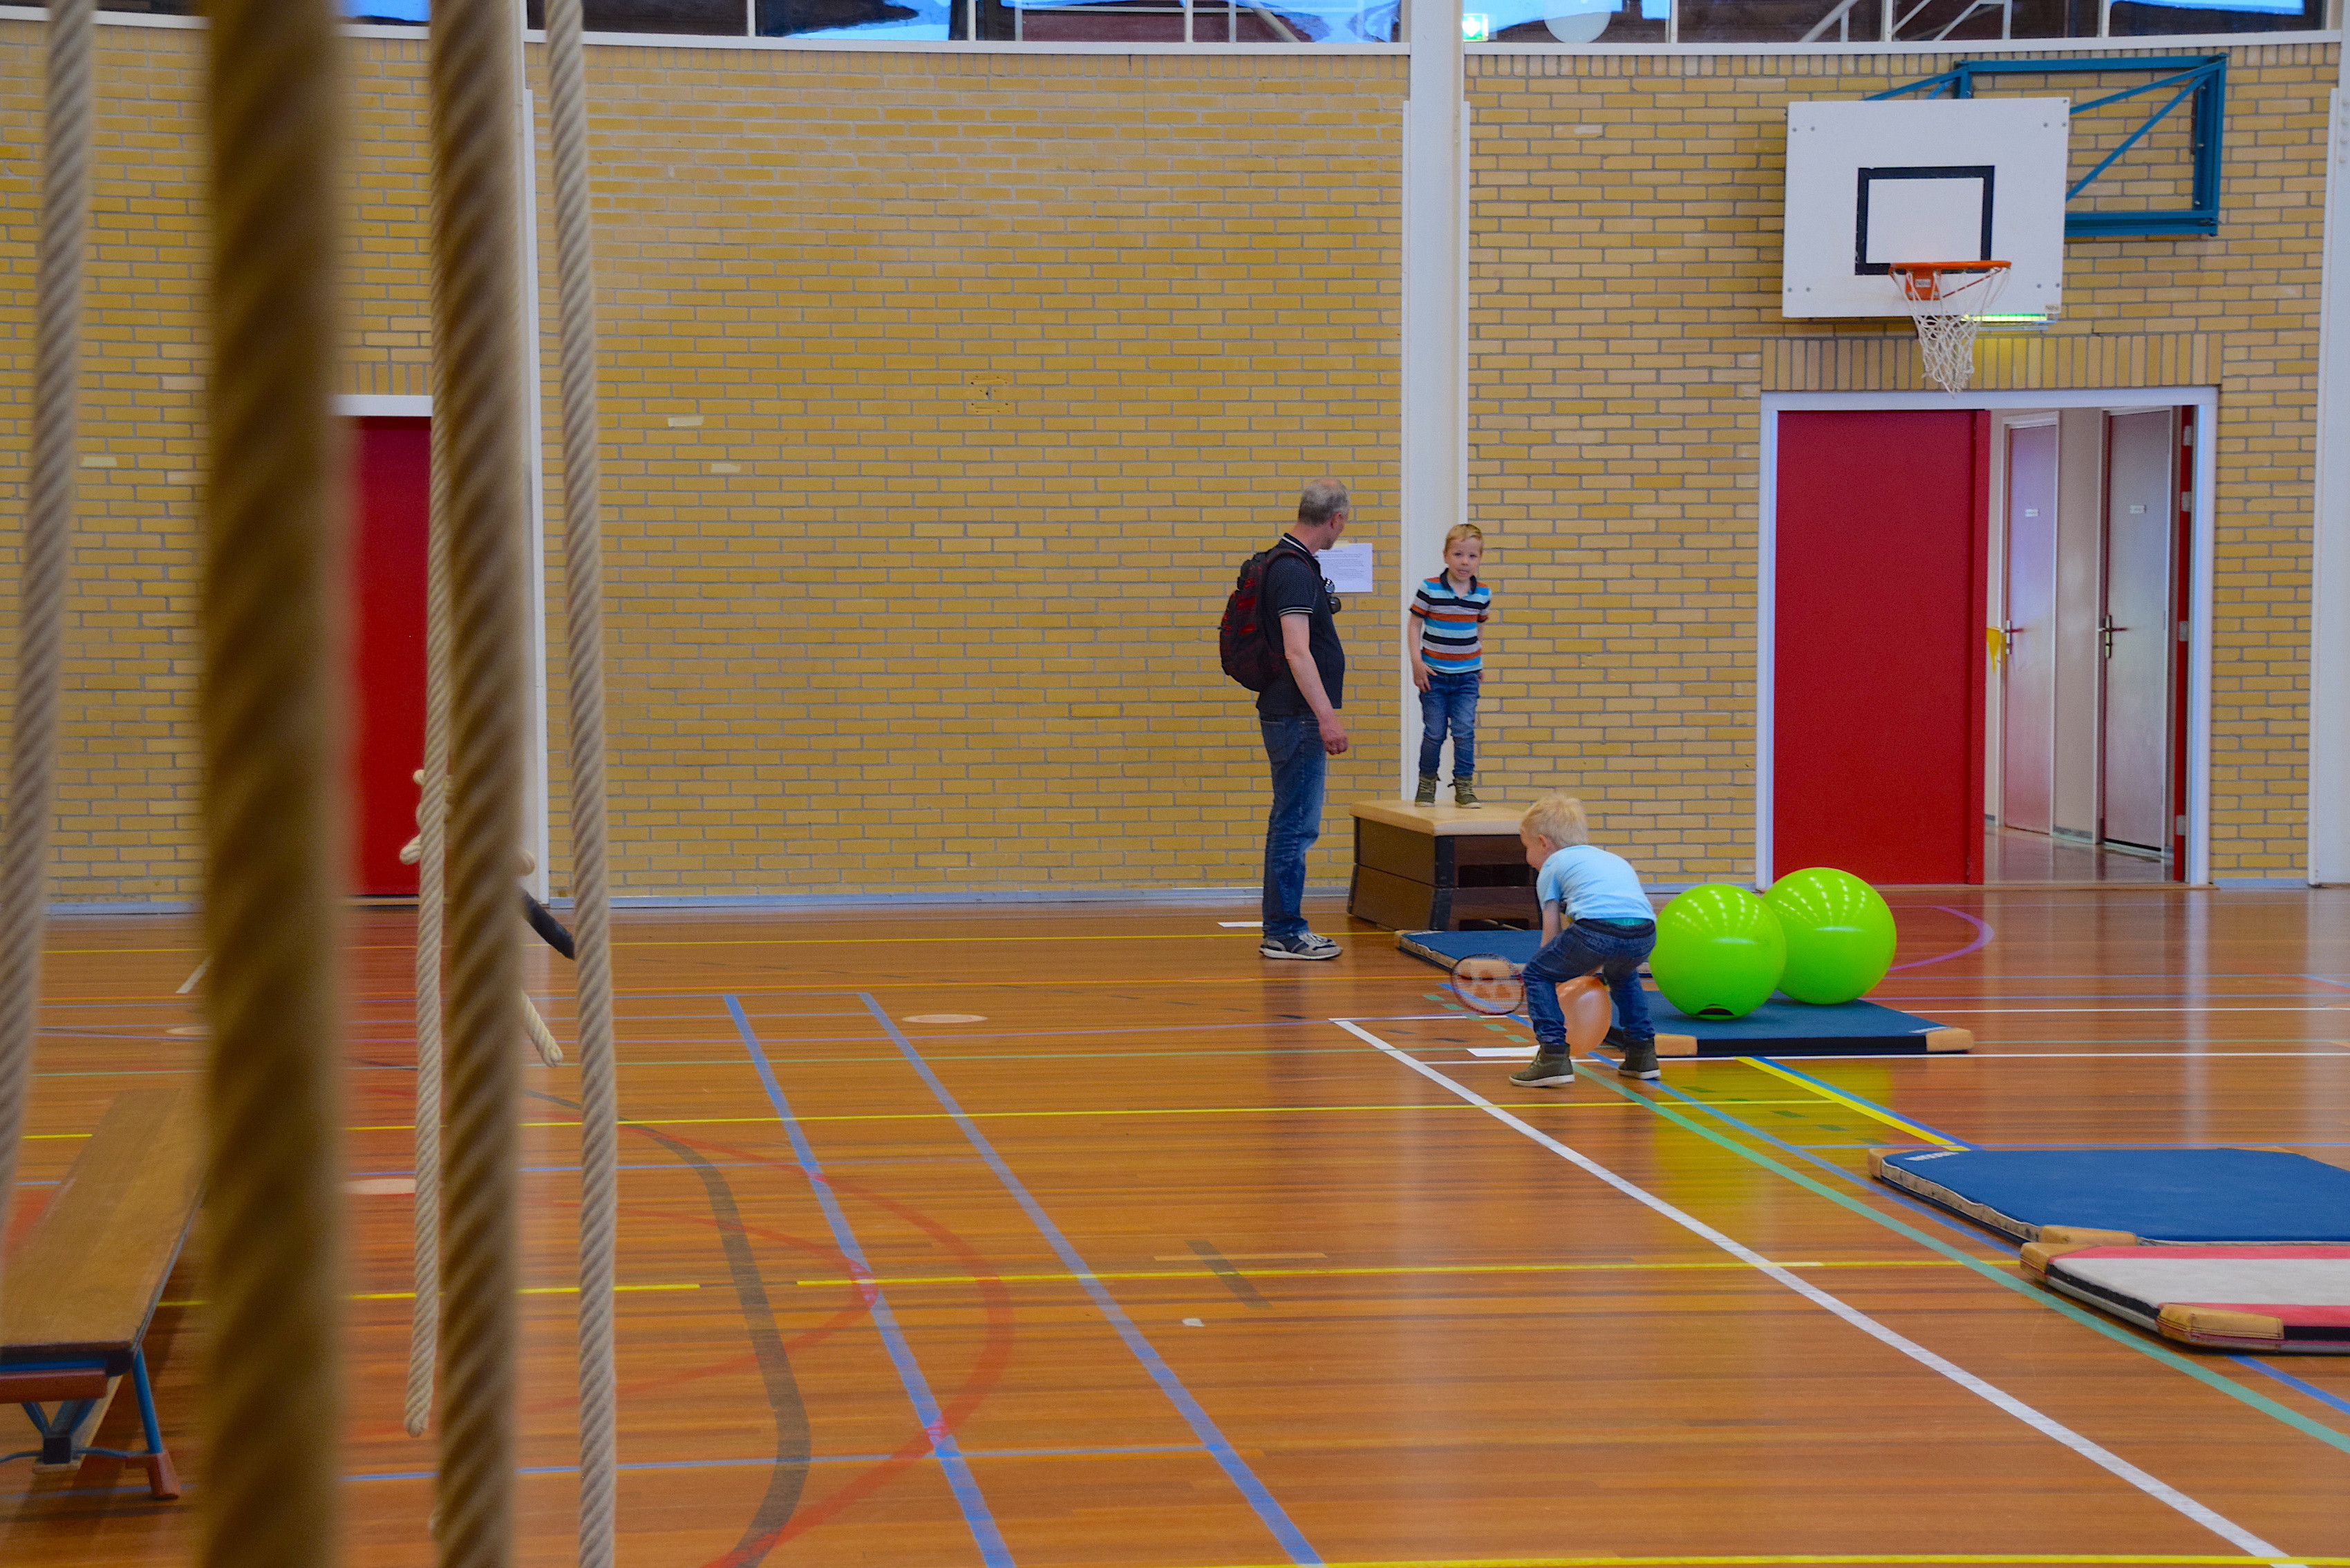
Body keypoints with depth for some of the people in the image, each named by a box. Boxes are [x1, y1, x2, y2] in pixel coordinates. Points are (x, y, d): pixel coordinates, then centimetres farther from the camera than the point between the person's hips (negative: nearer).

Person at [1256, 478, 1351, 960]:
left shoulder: (1293, 563, 14)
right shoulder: (1294, 571, -18)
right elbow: (1296, 652, -26)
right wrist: (1326, 715, -28)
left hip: (1296, 716, 11)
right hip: (1297, 716, -11)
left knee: (1291, 824, 14)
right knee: (1296, 825, -6)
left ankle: (1282, 929, 19)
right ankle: (1284, 933, -2)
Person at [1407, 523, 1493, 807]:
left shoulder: (1483, 594, 1)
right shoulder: (1430, 589, -10)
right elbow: (1414, 625, -3)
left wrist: (1480, 662, 19)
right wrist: (1416, 661, -10)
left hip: (1467, 677, 2)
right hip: (1434, 675, -2)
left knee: (1465, 730, -6)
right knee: (1434, 733, 4)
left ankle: (1464, 786, 3)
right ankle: (1427, 783, 21)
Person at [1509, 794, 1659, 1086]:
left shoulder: (1553, 865, 22)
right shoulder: (1614, 860, 39)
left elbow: (1552, 931, 18)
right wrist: (1597, 968, 48)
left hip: (1596, 930, -6)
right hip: (1644, 934, 6)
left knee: (1536, 975, 14)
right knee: (1623, 976, 39)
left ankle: (1553, 1055, 2)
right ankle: (1642, 1053, 35)